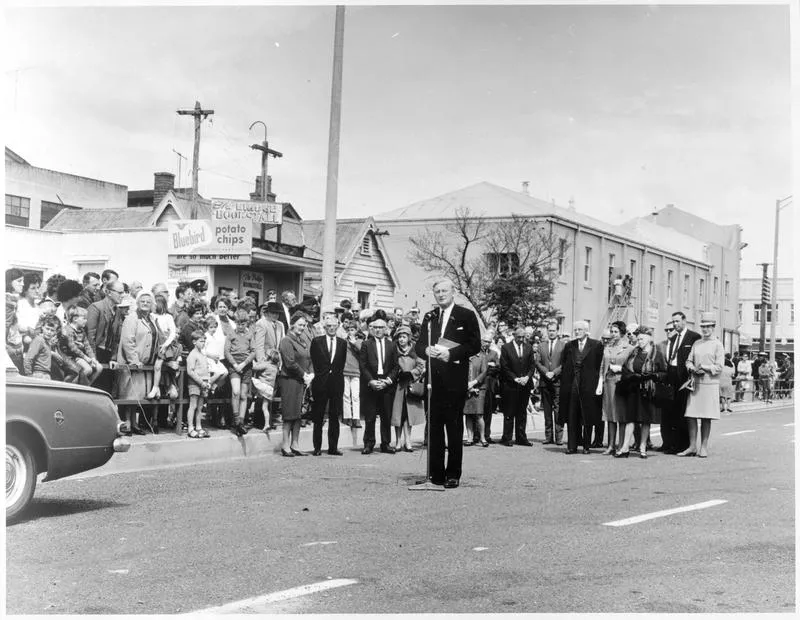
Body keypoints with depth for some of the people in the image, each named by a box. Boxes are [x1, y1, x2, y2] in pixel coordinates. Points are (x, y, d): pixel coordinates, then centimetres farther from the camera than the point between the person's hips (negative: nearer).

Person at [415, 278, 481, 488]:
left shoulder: (467, 316, 2)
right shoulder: (429, 317, 16)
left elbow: (475, 345, -4)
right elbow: (419, 345, 14)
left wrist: (451, 353, -15)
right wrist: (426, 350, -9)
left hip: (455, 378, -4)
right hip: (433, 378, 4)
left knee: (454, 427, -1)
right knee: (434, 426, 4)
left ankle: (453, 474, 5)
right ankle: (436, 473, 11)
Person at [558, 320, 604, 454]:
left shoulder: (596, 345, 0)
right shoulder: (569, 345, 11)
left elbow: (600, 365, -1)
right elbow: (563, 365, 13)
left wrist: (596, 382, -6)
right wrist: (565, 382, 4)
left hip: (588, 385, -3)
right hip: (571, 385, 3)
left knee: (588, 418, 3)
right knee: (571, 417, 2)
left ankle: (586, 446, 12)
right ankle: (572, 446, 6)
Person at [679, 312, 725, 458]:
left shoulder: (717, 345, 1)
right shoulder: (696, 343, 14)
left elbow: (719, 367, -5)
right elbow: (689, 361, 13)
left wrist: (704, 369, -12)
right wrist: (693, 369, -7)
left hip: (710, 384, -4)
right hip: (695, 383, 4)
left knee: (706, 417, 0)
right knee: (691, 415, -1)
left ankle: (703, 447, 7)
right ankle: (692, 447, 4)